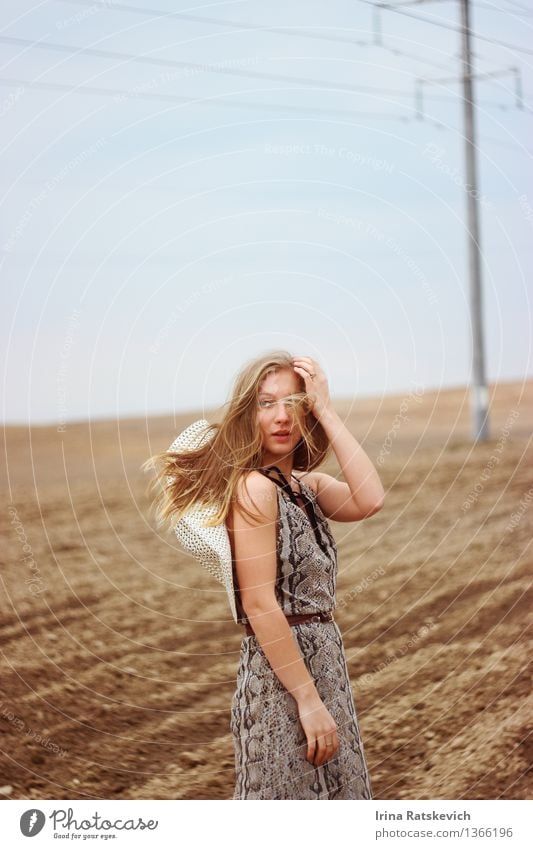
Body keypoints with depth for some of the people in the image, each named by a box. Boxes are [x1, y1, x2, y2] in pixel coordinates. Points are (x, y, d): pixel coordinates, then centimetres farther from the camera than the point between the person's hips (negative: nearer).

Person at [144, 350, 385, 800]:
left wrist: (327, 412, -10)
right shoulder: (254, 487, -16)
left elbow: (369, 500, -11)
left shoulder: (307, 485, 9)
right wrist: (309, 700, -21)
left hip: (322, 663, 9)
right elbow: (259, 604, -20)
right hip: (282, 677, -9)